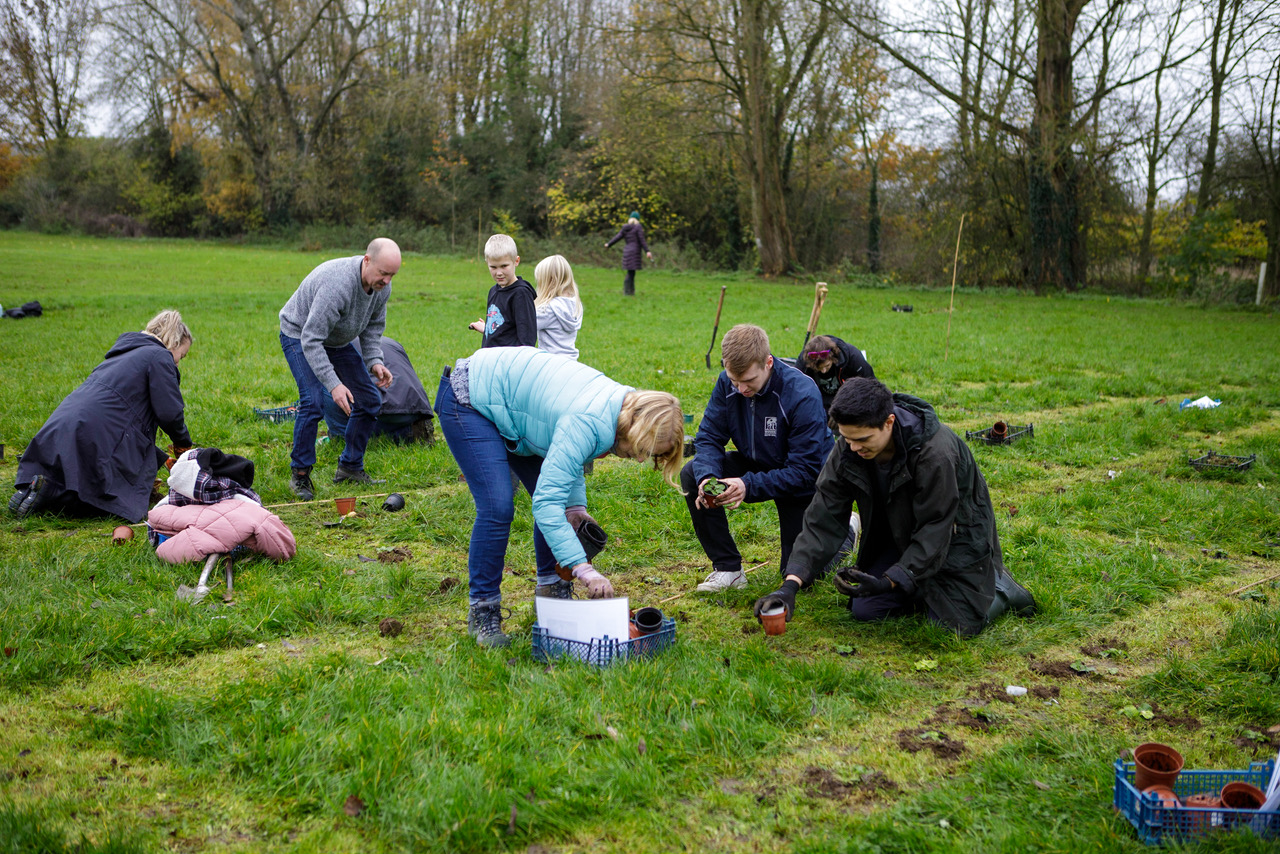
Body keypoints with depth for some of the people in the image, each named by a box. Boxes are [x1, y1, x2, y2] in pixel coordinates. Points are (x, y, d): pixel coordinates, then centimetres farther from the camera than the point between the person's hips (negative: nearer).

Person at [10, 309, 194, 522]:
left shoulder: (123, 353, 30)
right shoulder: (159, 357, 1)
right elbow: (169, 411, -9)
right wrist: (182, 442, 12)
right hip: (94, 438, -9)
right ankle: (50, 491, -15)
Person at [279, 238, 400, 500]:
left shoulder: (382, 286, -15)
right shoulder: (338, 284, -39)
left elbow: (373, 326, 3)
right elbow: (311, 340, -38)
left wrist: (375, 362, -13)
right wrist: (334, 384, -42)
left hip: (338, 339, 8)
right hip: (300, 335, -7)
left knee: (370, 400, 2)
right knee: (313, 402, -24)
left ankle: (350, 466, 16)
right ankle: (300, 475, -7)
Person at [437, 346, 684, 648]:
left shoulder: (621, 402, -6)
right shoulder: (589, 423, -35)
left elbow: (565, 455, 10)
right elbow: (545, 503, -39)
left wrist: (576, 505, -5)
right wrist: (583, 568, -42)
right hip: (469, 403, -9)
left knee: (561, 502, 4)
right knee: (497, 507, -19)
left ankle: (552, 589, 18)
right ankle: (483, 612, -7)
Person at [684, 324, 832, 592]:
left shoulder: (803, 395, -32)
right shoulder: (727, 384, -17)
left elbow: (805, 471, -31)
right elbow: (709, 437, -11)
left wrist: (750, 485, -42)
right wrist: (707, 476, -34)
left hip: (801, 482, -5)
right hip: (756, 465, 5)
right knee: (692, 475, -20)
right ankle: (727, 568, -10)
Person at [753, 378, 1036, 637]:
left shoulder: (935, 452, -36)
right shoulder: (849, 450, -19)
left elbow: (934, 531, -31)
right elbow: (823, 519, -19)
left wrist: (889, 581, -40)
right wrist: (790, 584, -29)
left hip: (955, 538, -5)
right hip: (902, 541, 6)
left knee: (956, 624, -15)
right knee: (864, 610, -2)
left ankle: (1000, 587, 15)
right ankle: (929, 590, 20)